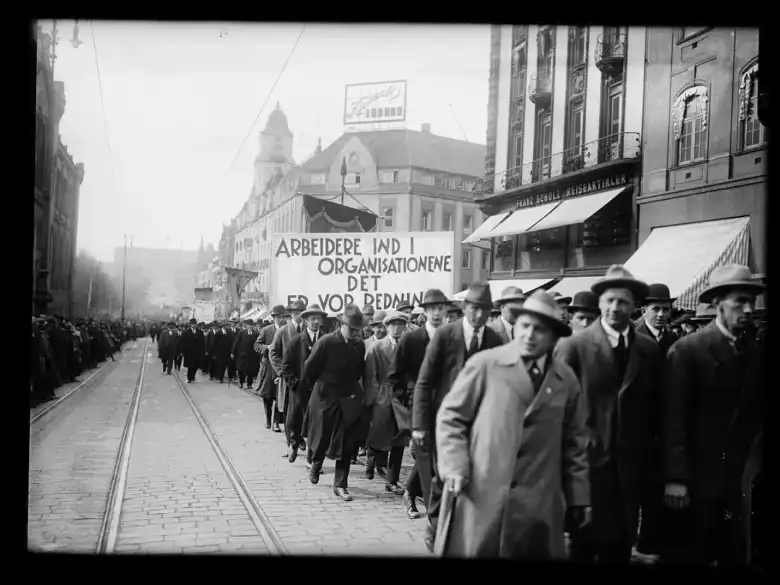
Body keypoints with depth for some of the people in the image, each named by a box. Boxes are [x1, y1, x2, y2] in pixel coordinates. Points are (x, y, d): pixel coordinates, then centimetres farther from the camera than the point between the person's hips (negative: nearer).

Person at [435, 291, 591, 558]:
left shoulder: (566, 380, 6)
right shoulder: (484, 364, -3)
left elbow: (575, 441, 11)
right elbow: (451, 417, 0)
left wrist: (580, 496, 10)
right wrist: (455, 467, -9)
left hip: (538, 504, 2)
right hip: (479, 494, -2)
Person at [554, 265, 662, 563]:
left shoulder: (648, 349, 5)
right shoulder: (573, 346, -7)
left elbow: (653, 403, 12)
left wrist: (646, 446, 6)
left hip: (630, 463, 3)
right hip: (586, 458, -3)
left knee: (620, 544, 11)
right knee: (585, 543, 5)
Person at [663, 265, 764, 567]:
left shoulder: (756, 353, 5)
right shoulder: (686, 350, -10)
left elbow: (754, 413, 11)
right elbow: (675, 418, -14)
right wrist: (675, 478, -18)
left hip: (737, 476, 5)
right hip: (696, 477, -4)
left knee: (734, 553, 12)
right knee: (694, 553, 6)